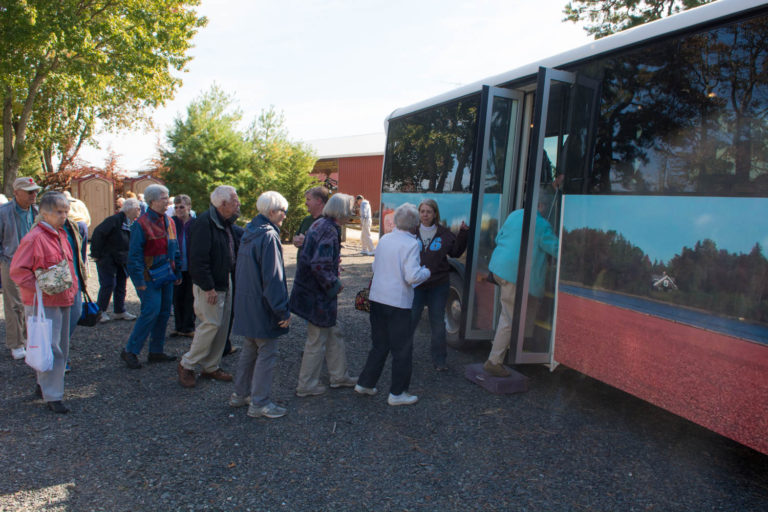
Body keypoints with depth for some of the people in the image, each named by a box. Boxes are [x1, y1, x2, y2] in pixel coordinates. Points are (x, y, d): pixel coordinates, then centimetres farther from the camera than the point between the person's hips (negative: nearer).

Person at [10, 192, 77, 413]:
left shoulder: (61, 235, 13)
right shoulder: (33, 238, -15)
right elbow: (17, 270, -17)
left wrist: (72, 287, 15)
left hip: (63, 301, 9)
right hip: (43, 304, -9)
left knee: (61, 347, 15)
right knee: (50, 349, -7)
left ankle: (45, 386, 31)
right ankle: (52, 397, 0)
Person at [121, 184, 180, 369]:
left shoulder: (169, 222, 12)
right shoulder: (141, 224, -10)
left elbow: (175, 250, 19)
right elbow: (134, 254, -12)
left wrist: (177, 272, 15)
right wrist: (139, 280, -16)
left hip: (166, 276, 7)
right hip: (150, 277, -7)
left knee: (164, 312, 9)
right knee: (151, 311, -11)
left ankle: (156, 351, 19)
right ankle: (130, 351, 3)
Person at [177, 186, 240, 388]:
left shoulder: (226, 223, 10)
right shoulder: (205, 223, -19)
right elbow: (198, 259, -23)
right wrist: (208, 287, -21)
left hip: (225, 282, 9)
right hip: (209, 285, -9)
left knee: (222, 326, 12)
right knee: (211, 324, -6)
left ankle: (211, 367, 24)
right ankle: (187, 365, 12)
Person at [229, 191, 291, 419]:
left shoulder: (249, 233, 10)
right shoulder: (269, 236, -19)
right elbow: (273, 278, -22)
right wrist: (283, 310, -18)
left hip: (246, 304, 10)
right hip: (262, 307, -9)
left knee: (250, 349, 21)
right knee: (267, 353, 1)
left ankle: (240, 394, 31)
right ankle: (259, 403, 9)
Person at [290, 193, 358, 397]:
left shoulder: (319, 224, 8)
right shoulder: (330, 231, -22)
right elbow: (319, 265, -29)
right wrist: (334, 285, -14)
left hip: (311, 290, 10)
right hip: (318, 295, -10)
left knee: (333, 334, 20)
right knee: (317, 340, 5)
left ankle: (339, 376, 33)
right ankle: (307, 385, 19)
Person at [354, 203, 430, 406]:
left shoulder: (384, 239, 7)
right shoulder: (411, 244, -14)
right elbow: (412, 277, -19)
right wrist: (426, 272, -1)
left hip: (377, 298, 7)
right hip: (398, 302, -7)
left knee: (379, 344, 20)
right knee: (402, 349, 7)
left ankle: (365, 383, 27)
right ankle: (397, 393, 15)